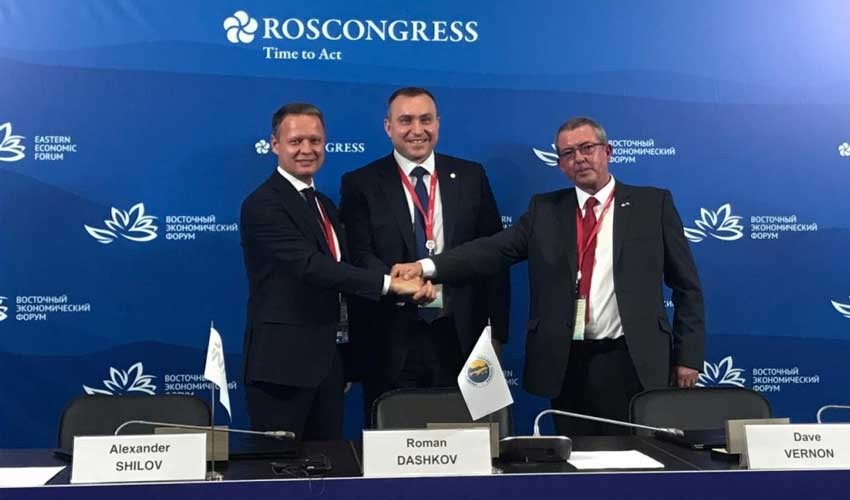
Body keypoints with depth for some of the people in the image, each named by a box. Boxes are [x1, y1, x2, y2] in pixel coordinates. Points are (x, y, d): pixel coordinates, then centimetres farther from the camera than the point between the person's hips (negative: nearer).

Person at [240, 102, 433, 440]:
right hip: (281, 363, -8)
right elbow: (310, 266, -23)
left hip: (327, 363, 8)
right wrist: (390, 283, -25)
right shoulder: (263, 205, -11)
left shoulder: (324, 205, 16)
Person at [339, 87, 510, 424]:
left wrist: (496, 331, 3)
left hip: (460, 335, 2)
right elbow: (359, 254, -7)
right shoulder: (361, 184, 2)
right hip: (391, 339, -2)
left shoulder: (471, 177, 8)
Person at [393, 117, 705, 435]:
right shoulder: (545, 210, 9)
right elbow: (494, 250, -3)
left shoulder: (653, 204, 4)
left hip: (632, 362, -2)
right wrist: (426, 267, -17)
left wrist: (688, 356, 0)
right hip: (566, 364, 2)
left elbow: (687, 286, 5)